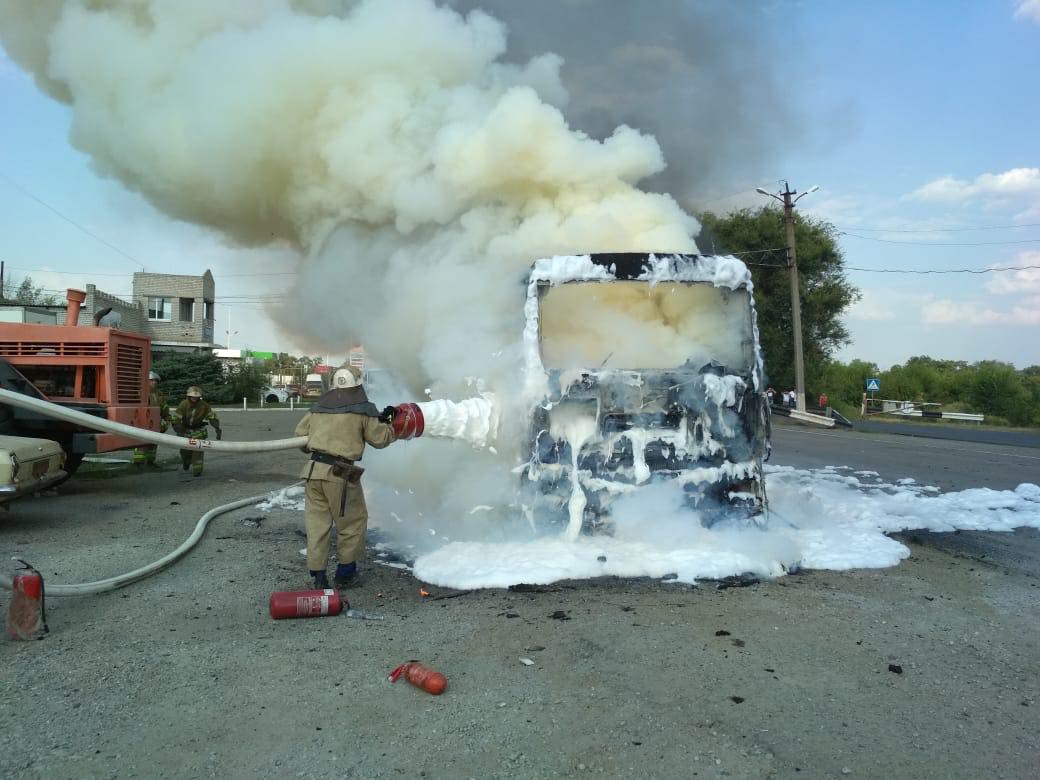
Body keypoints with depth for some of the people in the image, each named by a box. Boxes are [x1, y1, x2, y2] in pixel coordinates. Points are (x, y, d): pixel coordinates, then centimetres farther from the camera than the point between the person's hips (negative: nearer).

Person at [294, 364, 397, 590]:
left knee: (317, 523, 12)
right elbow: (379, 439, 4)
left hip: (313, 470, 5)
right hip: (340, 474, -5)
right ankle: (345, 572, 21)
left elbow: (300, 434, 16)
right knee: (352, 522, 13)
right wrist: (389, 425, 21)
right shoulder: (362, 409, -1)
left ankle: (317, 575, 15)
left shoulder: (318, 408, 13)